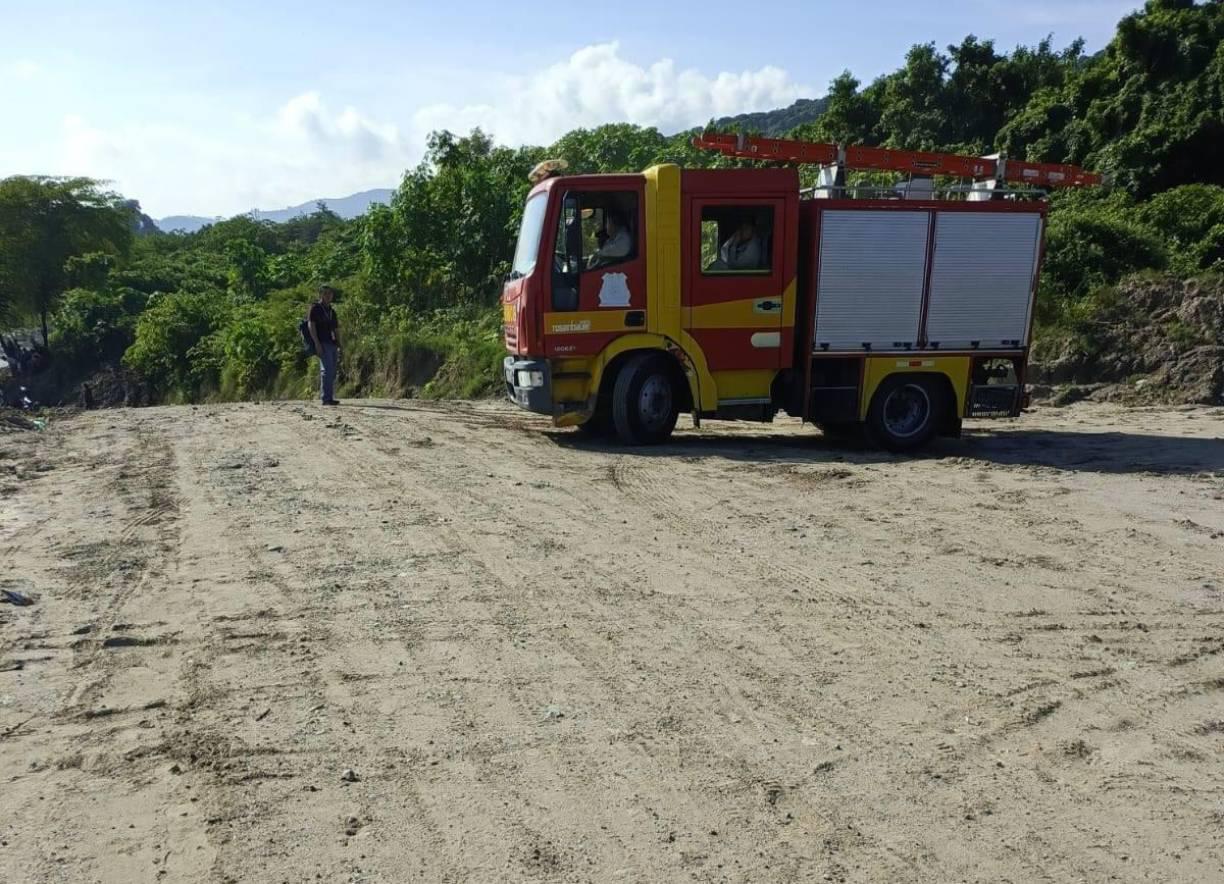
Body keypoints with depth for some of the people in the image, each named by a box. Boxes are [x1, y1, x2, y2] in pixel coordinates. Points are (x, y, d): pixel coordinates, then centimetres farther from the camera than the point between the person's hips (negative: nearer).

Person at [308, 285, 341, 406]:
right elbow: (311, 325, -7)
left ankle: (330, 398, 9)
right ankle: (325, 398, -17)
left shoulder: (332, 311, 22)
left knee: (332, 372, 5)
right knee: (327, 370, -15)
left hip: (332, 344, 7)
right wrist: (317, 343, -16)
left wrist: (339, 346, 13)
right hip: (322, 344, -7)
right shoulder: (315, 308, 1)